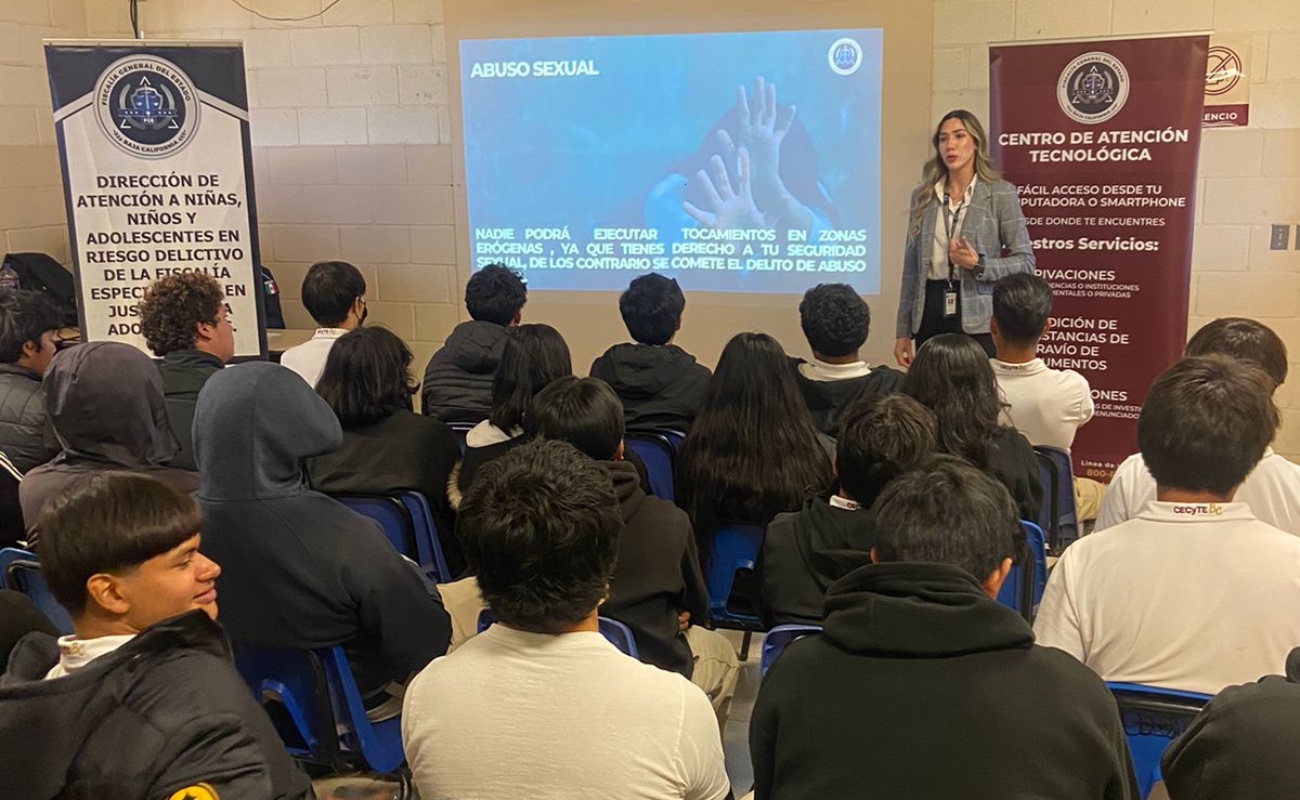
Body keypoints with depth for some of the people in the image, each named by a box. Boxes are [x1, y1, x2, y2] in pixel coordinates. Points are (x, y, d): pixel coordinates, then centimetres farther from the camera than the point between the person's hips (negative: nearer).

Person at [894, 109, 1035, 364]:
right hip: (931, 315, 3)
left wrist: (978, 264, -20)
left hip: (978, 320, -3)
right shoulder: (923, 196, 8)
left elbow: (1025, 261, -3)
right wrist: (903, 331, 5)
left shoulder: (1000, 193, -1)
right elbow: (911, 269, 9)